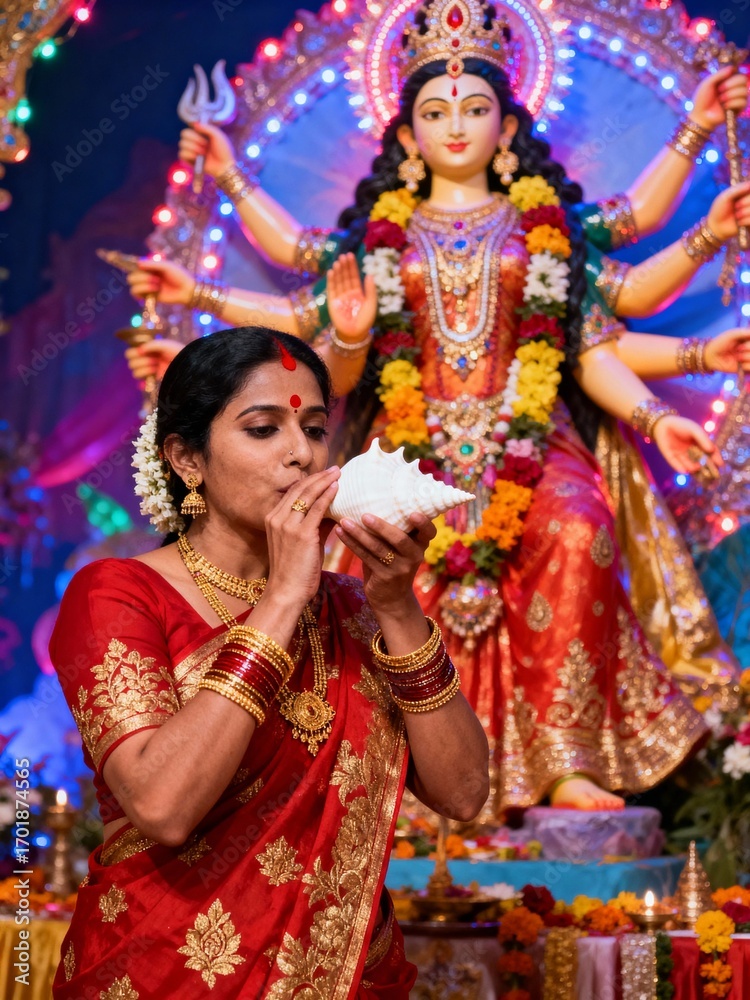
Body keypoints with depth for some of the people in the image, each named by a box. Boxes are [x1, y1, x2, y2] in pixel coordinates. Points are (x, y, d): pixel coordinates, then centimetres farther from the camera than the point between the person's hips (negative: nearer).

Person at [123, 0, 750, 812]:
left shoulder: (547, 224, 16)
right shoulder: (380, 235, 16)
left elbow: (594, 351, 10)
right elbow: (337, 376, 11)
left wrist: (655, 417, -6)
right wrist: (349, 338, -12)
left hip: (531, 439, 0)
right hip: (414, 442, 0)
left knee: (574, 535, -35)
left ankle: (563, 761, -30)